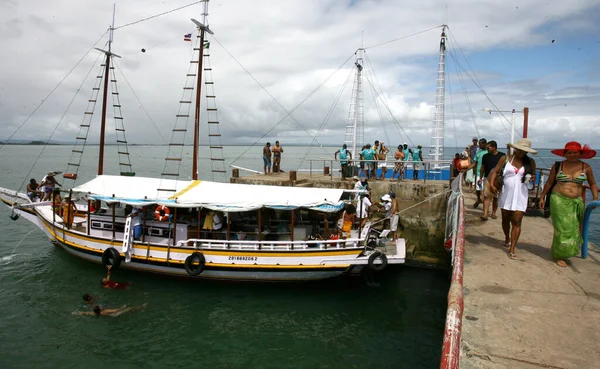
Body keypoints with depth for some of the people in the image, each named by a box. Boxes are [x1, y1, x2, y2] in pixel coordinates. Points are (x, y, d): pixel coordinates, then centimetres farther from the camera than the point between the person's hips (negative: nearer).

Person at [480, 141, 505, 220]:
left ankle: (493, 213, 24)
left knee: (496, 197, 10)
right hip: (488, 178, 0)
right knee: (486, 196, -10)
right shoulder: (485, 156, 6)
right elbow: (482, 168, 12)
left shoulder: (502, 156, 1)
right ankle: (485, 214, -16)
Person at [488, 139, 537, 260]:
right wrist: (492, 184, -14)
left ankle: (512, 249, -4)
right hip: (506, 194, 1)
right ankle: (507, 239, 41)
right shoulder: (505, 158, 0)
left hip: (520, 195, 0)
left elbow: (533, 175, 14)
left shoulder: (530, 162, 3)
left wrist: (533, 178, -10)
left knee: (517, 221, -7)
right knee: (505, 219, 15)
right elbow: (495, 171, 0)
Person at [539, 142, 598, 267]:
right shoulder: (557, 166, 1)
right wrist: (542, 197, 8)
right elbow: (549, 182, 9)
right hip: (559, 200, -2)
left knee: (574, 229, 5)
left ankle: (567, 252, 24)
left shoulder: (586, 167, 3)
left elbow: (593, 184, 12)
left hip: (576, 202, 2)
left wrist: (595, 198, 1)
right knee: (562, 228, -3)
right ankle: (558, 255, 8)